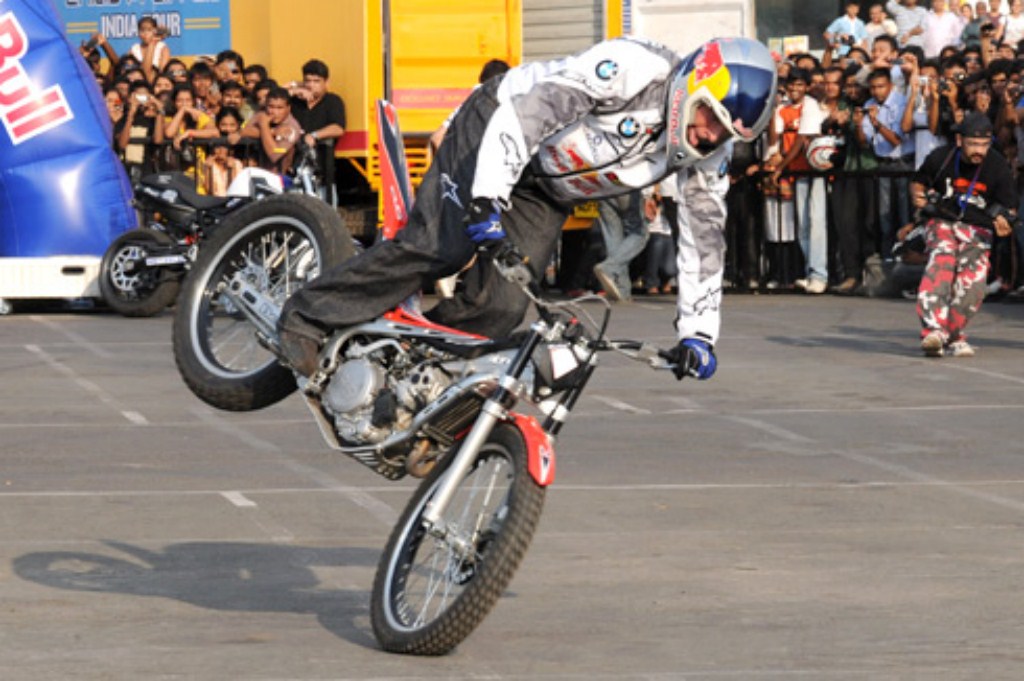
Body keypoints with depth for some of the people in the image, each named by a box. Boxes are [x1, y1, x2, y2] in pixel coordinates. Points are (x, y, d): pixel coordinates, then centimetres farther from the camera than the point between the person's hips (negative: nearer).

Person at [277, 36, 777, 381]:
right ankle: (309, 316, -12)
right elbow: (530, 109, -32)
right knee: (440, 247, -23)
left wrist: (698, 333, -4)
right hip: (498, 127, -6)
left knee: (500, 308, -14)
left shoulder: (708, 155, -9)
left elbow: (704, 236, 1)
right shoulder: (636, 67, -30)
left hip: (545, 195, 6)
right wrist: (487, 199, -39)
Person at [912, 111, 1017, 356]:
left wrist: (1003, 223, -23)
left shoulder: (998, 166, -7)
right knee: (940, 265, -27)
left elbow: (1007, 206, -1)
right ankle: (933, 331, -38)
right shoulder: (940, 158, -5)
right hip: (943, 223, 0)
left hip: (978, 231, 1)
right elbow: (918, 183, 12)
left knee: (972, 284, -16)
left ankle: (953, 336, 3)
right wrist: (918, 196, -11)